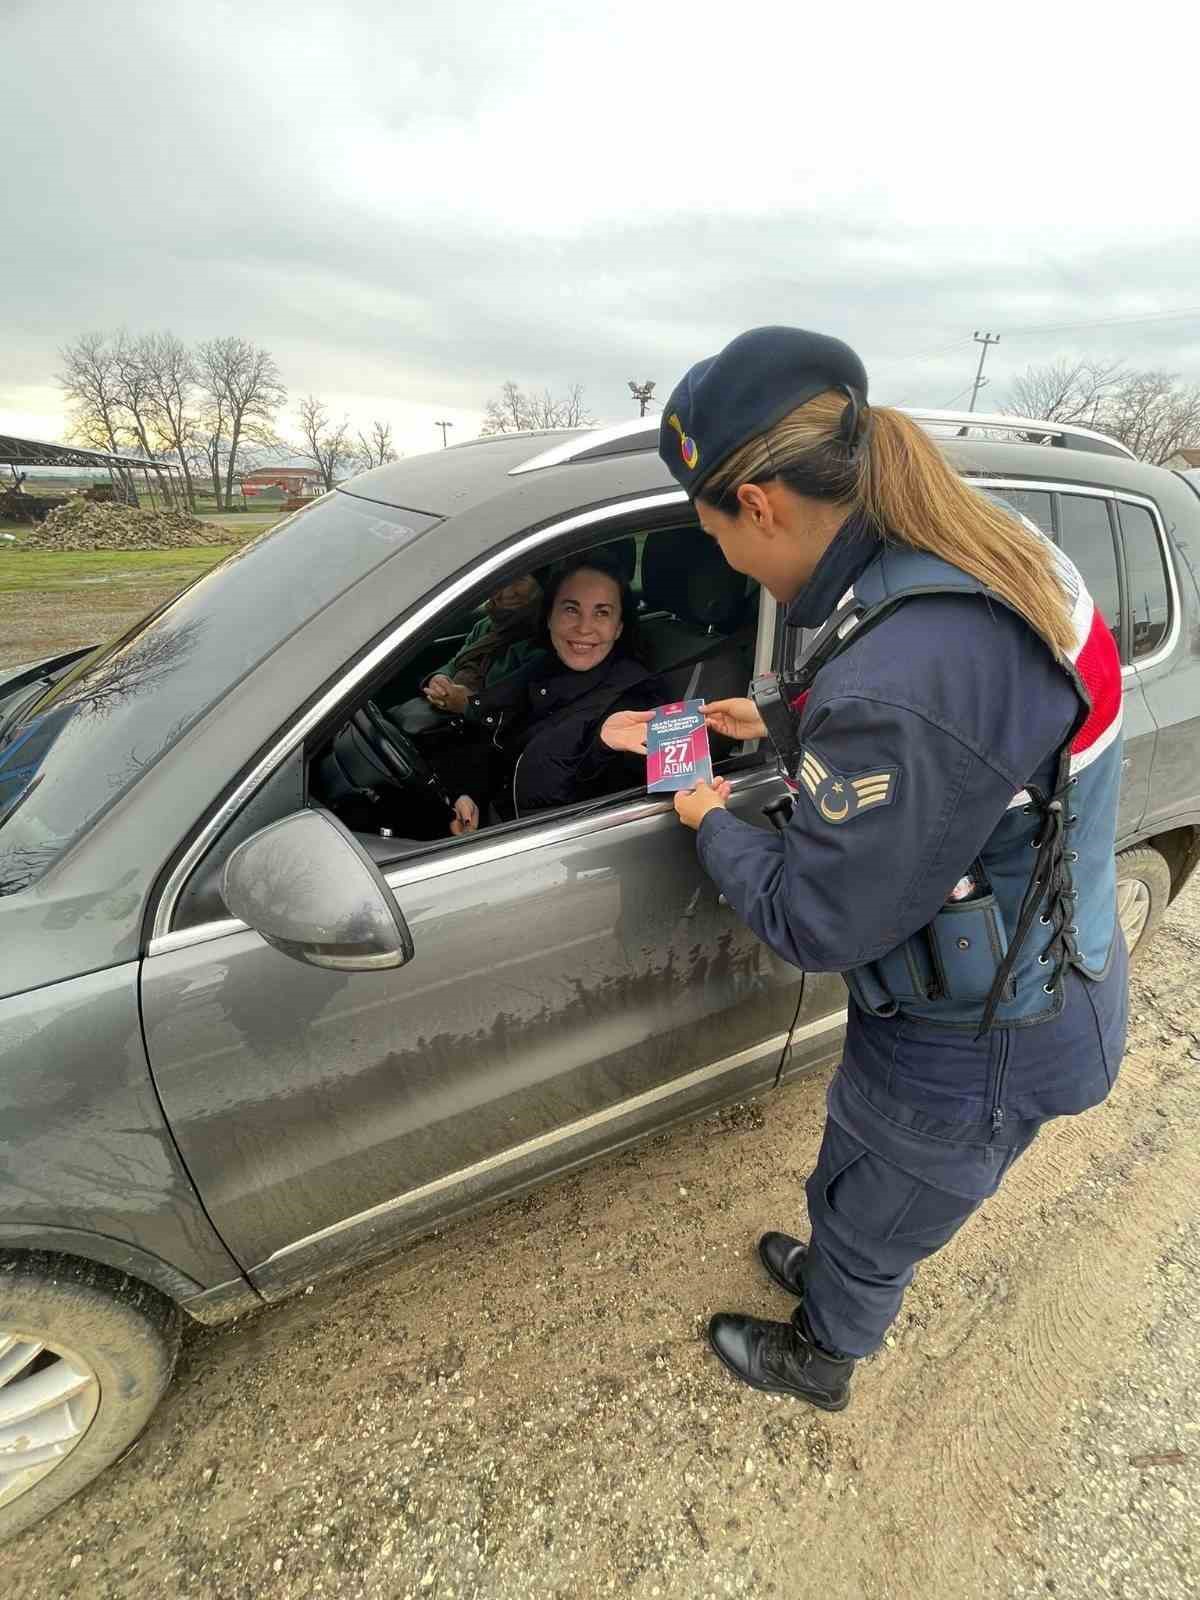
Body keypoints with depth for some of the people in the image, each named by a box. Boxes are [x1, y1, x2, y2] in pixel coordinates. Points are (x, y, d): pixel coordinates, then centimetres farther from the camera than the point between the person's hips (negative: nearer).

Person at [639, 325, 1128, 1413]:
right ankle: (834, 1272, 64)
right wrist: (779, 721, 10)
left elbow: (815, 923, -26)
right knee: (857, 1188, 33)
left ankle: (820, 1360, 55)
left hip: (976, 1049, -8)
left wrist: (713, 827, -9)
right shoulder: (982, 555, -9)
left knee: (868, 1227, 24)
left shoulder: (900, 686, -40)